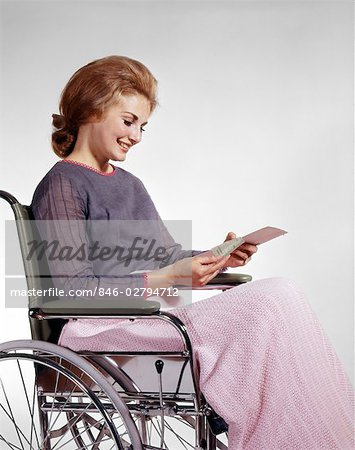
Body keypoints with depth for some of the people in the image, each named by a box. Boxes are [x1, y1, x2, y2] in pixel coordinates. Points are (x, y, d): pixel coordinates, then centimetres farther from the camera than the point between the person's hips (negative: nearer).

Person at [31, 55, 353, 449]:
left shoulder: (128, 183, 22)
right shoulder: (61, 186, -4)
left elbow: (167, 255, 20)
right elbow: (72, 289, -13)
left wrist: (218, 258, -1)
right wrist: (166, 278, -18)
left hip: (155, 317, 8)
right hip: (105, 330, -7)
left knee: (279, 292, -18)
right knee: (273, 301, -24)